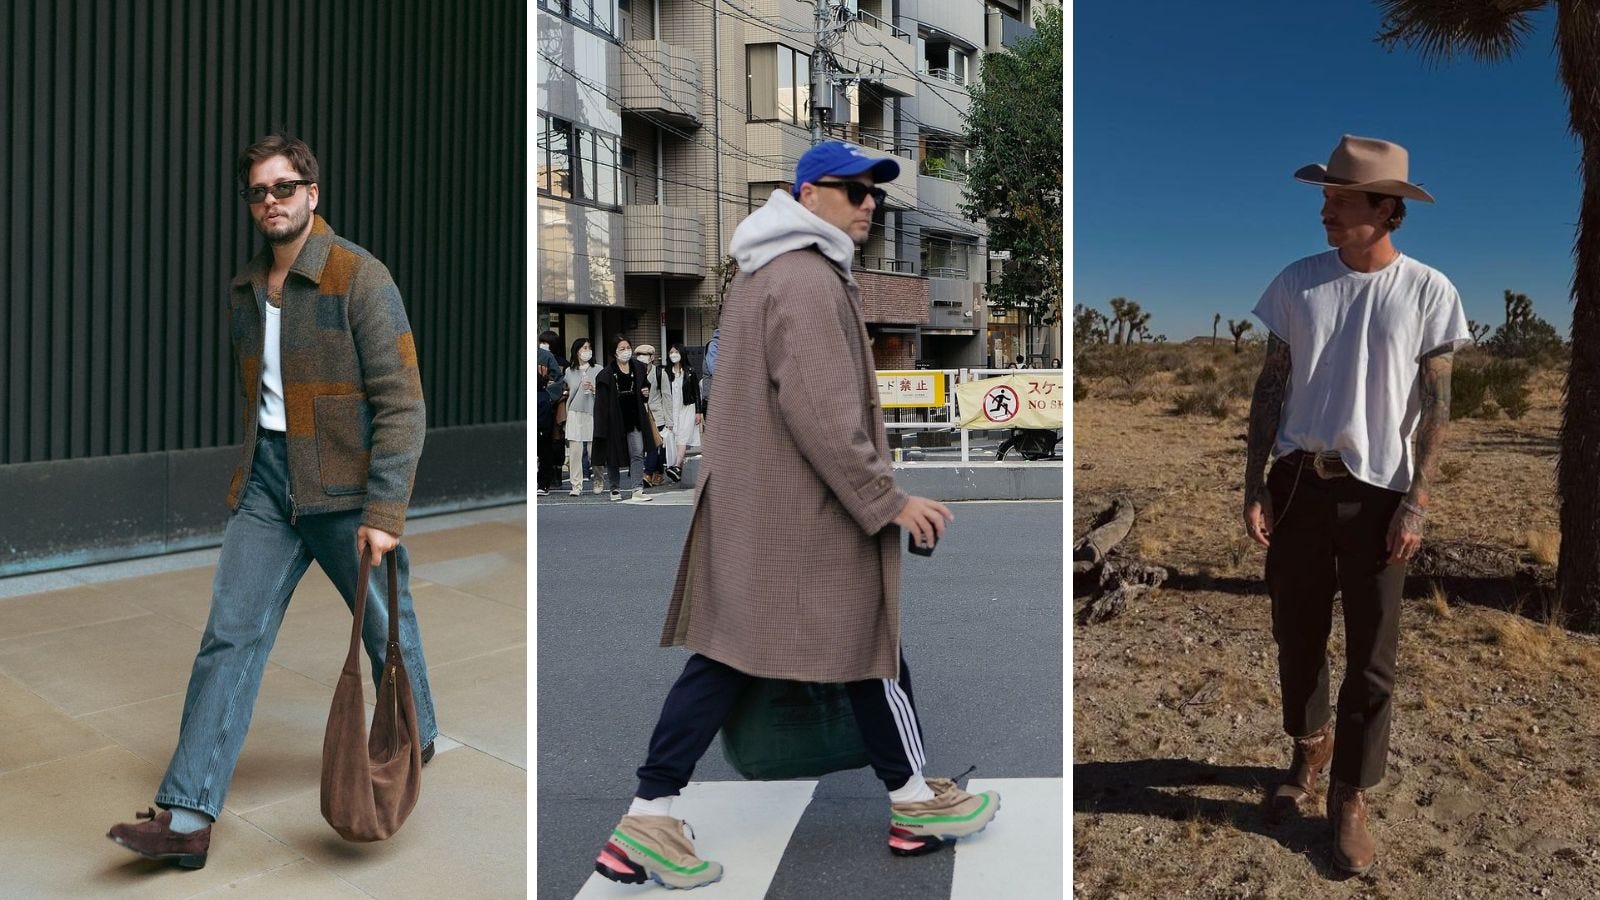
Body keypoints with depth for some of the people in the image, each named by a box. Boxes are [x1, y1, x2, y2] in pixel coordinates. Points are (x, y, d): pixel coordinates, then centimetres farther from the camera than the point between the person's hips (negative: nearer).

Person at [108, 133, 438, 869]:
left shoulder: (359, 277, -12)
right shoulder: (244, 287, 9)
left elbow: (401, 403, -15)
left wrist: (383, 512, -19)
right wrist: (252, 468, 17)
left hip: (344, 485, -5)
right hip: (265, 482, 5)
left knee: (386, 628, 10)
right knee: (230, 636, -2)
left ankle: (417, 748, 36)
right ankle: (187, 816, 1)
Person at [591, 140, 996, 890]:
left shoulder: (763, 272, 17)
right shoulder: (808, 280, -17)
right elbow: (822, 413, -25)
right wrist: (887, 500, -19)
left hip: (746, 503, 10)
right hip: (806, 511, -10)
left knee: (724, 653, 8)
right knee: (871, 641, 7)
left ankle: (648, 818, 9)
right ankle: (915, 803, 24)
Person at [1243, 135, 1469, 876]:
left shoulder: (1428, 292, -4)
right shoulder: (1297, 283, 1)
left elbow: (1436, 405, -2)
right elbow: (1270, 389, 4)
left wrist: (1417, 502, -10)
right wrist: (1253, 487, -1)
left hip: (1376, 490, -2)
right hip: (1298, 481, 2)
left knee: (1371, 654, 4)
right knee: (1297, 633, 13)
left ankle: (1350, 796, 18)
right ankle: (1310, 746, 38)